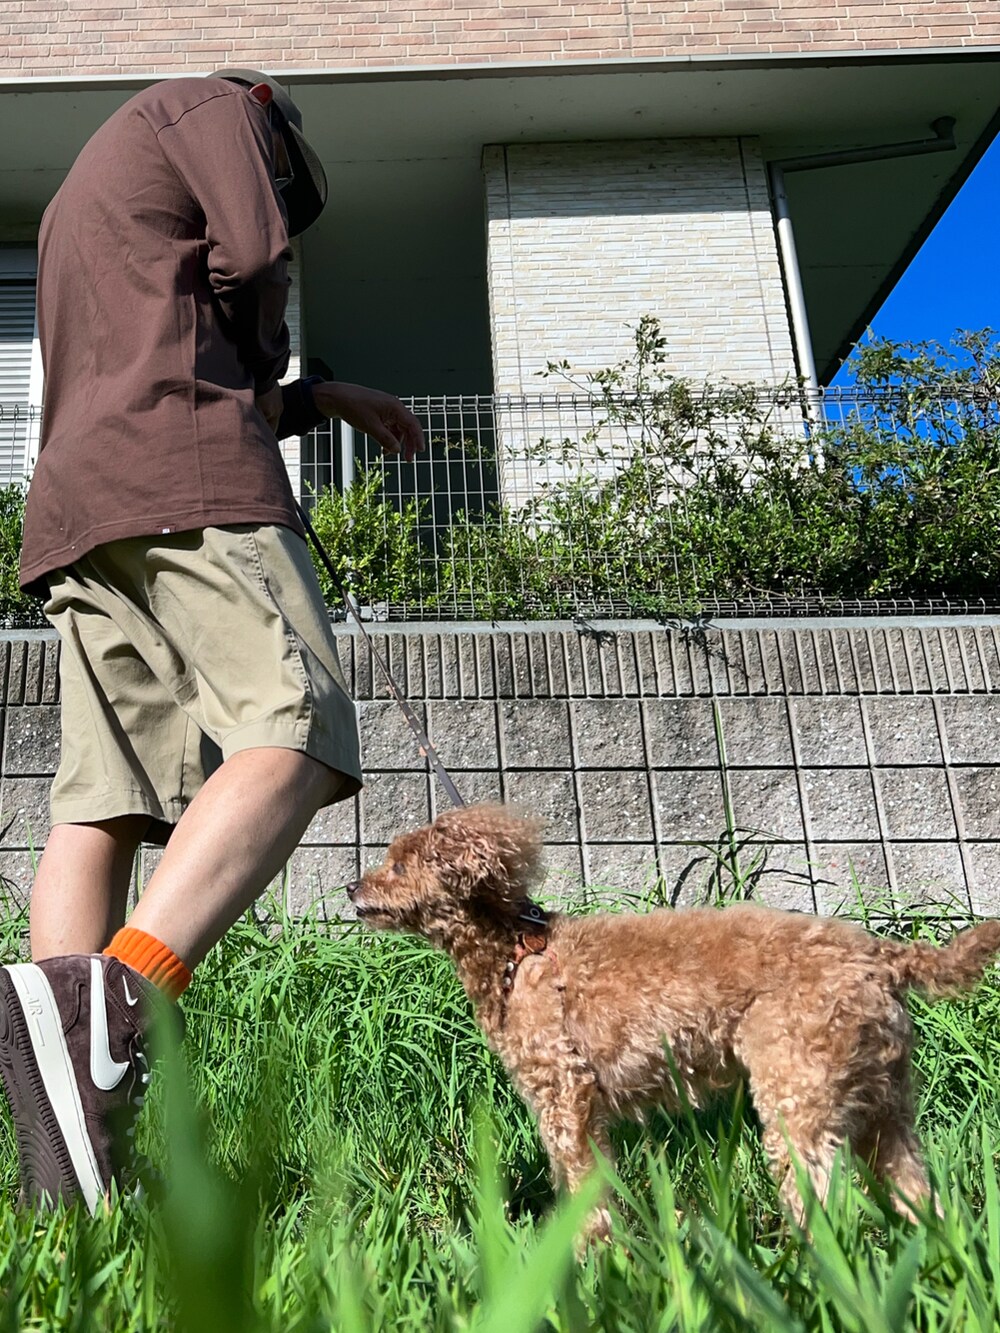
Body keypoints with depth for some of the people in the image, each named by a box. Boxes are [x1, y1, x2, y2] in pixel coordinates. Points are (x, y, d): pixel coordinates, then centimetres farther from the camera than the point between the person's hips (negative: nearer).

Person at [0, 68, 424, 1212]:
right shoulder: (219, 102, 19)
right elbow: (256, 273, 2)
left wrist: (328, 400, 41)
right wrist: (257, 368, 24)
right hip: (187, 473, -8)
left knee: (99, 807, -6)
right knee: (295, 734, -20)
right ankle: (108, 1003, -41)